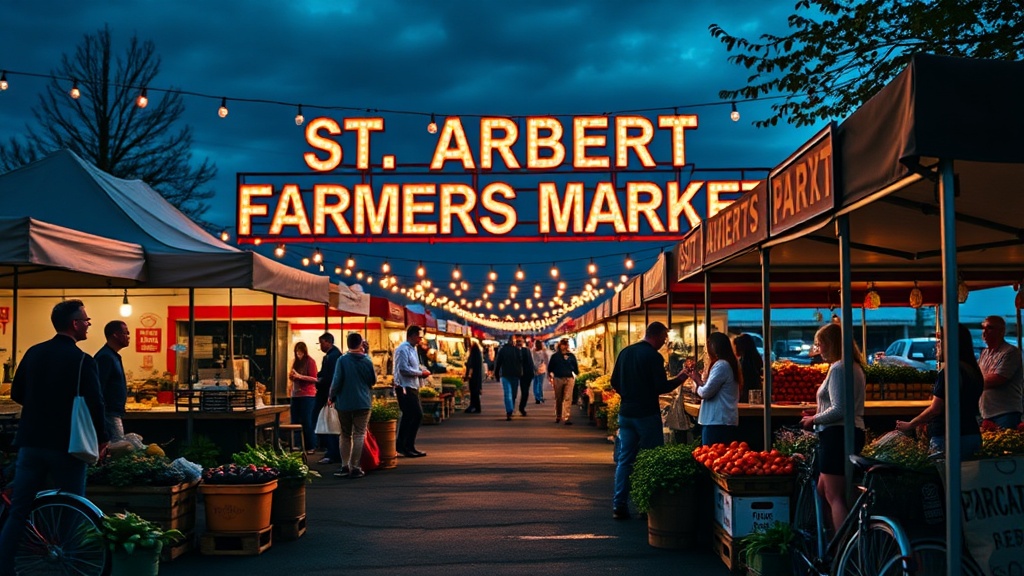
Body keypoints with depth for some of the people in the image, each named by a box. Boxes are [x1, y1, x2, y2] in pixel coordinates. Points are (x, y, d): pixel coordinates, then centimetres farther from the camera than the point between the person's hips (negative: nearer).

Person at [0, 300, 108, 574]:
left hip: (31, 441, 5)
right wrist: (101, 438, -3)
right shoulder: (82, 360, -13)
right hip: (66, 444, -5)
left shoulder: (33, 353, 6)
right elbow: (94, 404, -16)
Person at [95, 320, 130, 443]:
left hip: (114, 413, 10)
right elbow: (98, 390, -21)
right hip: (109, 414, -10)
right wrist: (102, 420, -23)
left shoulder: (113, 356, 15)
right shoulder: (105, 357, -15)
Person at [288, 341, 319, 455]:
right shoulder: (295, 362, 15)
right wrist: (291, 376, 1)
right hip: (296, 395, 6)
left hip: (307, 395, -6)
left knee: (307, 421, -6)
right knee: (295, 421, 3)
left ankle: (310, 447, -1)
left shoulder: (310, 362, -4)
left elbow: (314, 379, -10)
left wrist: (299, 376, -19)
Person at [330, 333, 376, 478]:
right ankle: (355, 468, -2)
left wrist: (332, 397, 4)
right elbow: (373, 380, 8)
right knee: (359, 435, 3)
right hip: (363, 403, -1)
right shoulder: (367, 361, -4)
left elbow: (336, 381, -10)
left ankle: (345, 467, 12)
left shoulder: (342, 360, -8)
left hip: (344, 403, 1)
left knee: (346, 435, 13)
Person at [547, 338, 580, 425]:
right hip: (558, 379, 0)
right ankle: (558, 416, 27)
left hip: (569, 379, 0)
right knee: (558, 399, 11)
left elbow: (575, 368, 14)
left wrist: (575, 376, 7)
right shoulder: (555, 356, 6)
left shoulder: (571, 356, 9)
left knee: (568, 399, -10)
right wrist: (551, 377, 4)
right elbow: (550, 368, 10)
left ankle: (567, 418, -14)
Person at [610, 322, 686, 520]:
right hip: (647, 414, -6)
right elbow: (661, 387, -15)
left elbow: (615, 382, 11)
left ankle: (619, 505, 6)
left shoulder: (625, 352, 8)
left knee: (624, 459, 9)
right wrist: (678, 379, 0)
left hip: (626, 412, 6)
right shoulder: (653, 356, -13)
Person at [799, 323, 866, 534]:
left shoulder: (838, 368, -15)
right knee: (823, 490, 17)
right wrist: (818, 415, 14)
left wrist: (814, 419, -7)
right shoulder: (854, 367, 17)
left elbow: (838, 410, -22)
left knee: (834, 496, -7)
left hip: (837, 434, -11)